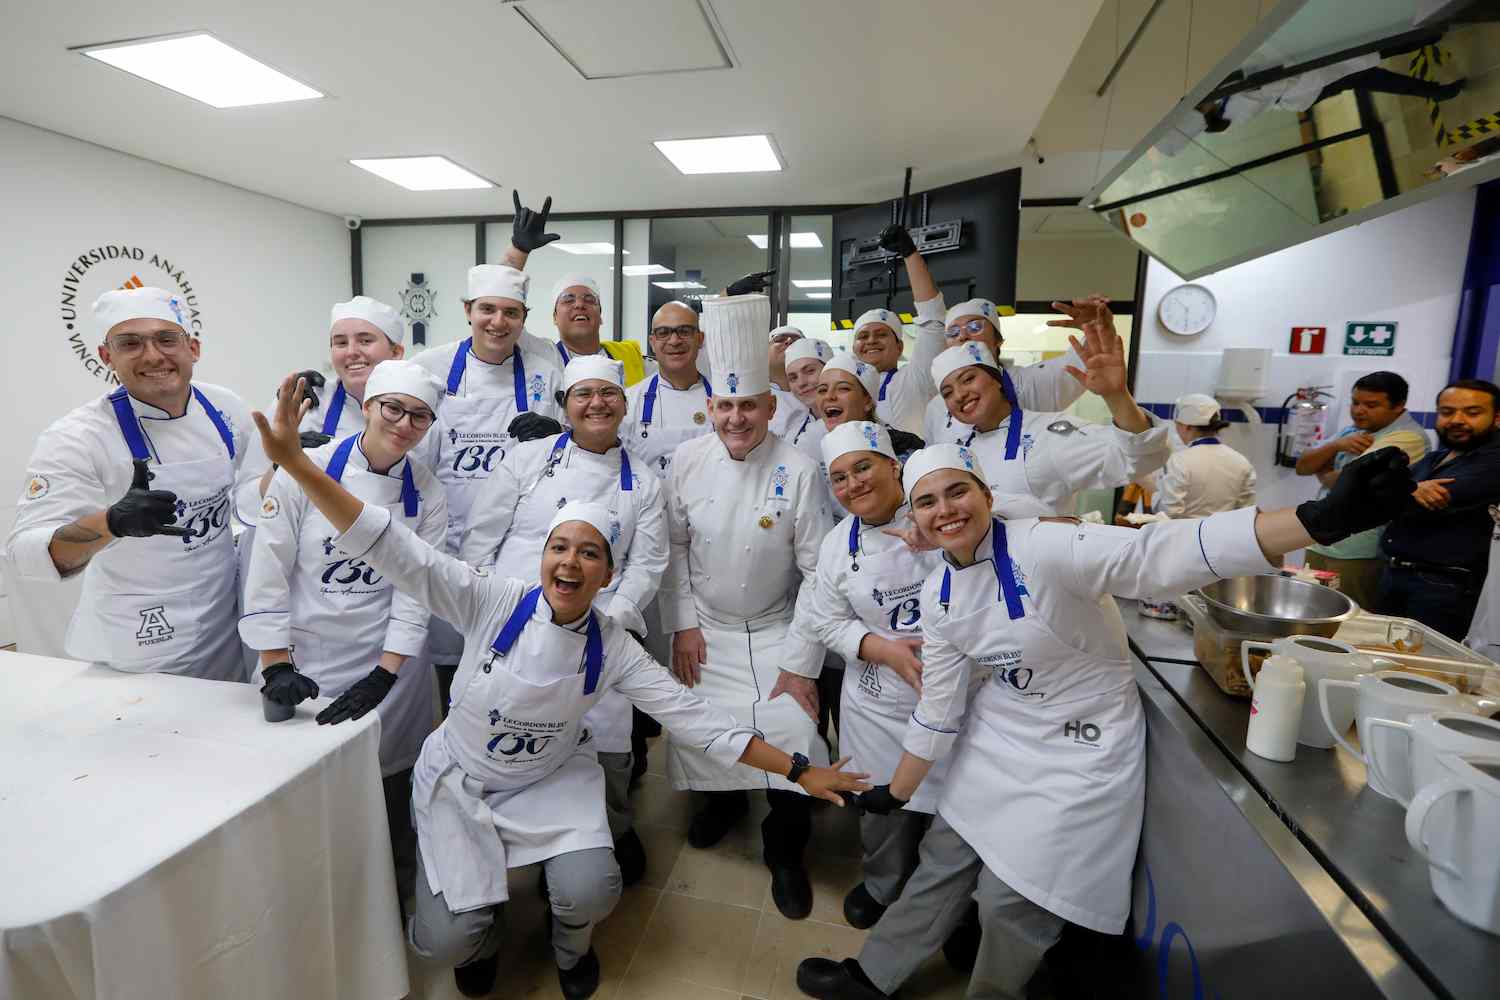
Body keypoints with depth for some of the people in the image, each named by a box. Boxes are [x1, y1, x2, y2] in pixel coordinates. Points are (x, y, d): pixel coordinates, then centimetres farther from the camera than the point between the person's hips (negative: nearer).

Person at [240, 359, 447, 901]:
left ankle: (393, 907, 35)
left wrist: (382, 678, -12)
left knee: (388, 794, 10)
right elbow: (268, 574, -7)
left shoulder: (427, 493, -2)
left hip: (388, 667, 2)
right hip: (305, 661, -1)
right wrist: (276, 666, -10)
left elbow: (416, 588, -5)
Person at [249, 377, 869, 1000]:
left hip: (550, 784, 1)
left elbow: (696, 719, -16)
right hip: (459, 783, 0)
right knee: (444, 944, -9)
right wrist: (295, 462, -36)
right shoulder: (491, 604, -20)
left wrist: (797, 770, -19)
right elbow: (393, 549, -26)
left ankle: (572, 946, 20)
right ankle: (482, 934, 31)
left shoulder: (613, 650, -16)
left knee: (589, 893, -20)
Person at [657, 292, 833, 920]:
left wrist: (801, 663, -13)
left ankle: (785, 851, 18)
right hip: (703, 631, 3)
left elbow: (818, 572, -14)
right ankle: (723, 800, 37)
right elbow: (674, 546, 2)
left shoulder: (797, 472, -17)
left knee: (793, 736, -13)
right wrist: (682, 625, -2)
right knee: (692, 730, 0)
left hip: (773, 633, -2)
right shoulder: (689, 460, -8)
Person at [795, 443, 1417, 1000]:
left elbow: (1164, 556, -40)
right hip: (997, 743, 6)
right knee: (942, 863, 18)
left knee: (1012, 900, 4)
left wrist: (1324, 519, -53)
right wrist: (897, 794, 10)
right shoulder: (938, 597, -7)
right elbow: (939, 706, 2)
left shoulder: (1044, 547, -27)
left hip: (1079, 752, -5)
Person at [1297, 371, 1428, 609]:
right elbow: (1302, 467, 8)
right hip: (1318, 545, 8)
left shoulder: (1407, 437, -11)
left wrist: (1323, 473, 1)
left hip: (1359, 555, -8)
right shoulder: (1350, 432, 15)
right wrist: (1335, 445, -9)